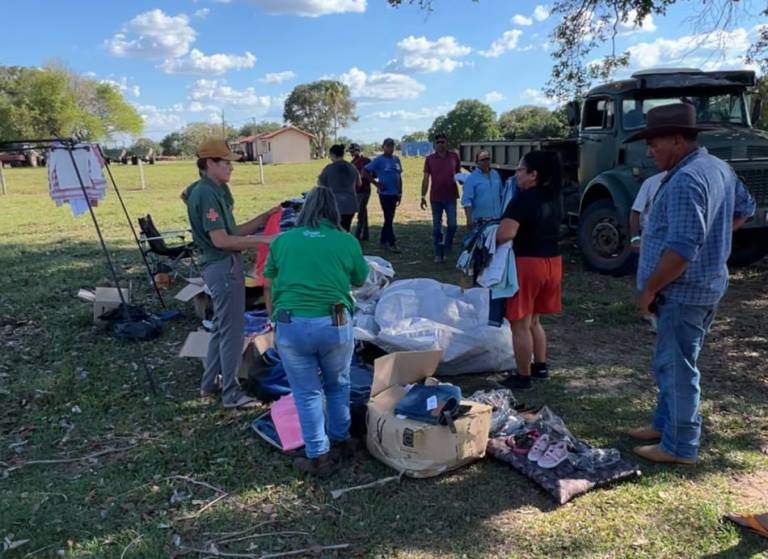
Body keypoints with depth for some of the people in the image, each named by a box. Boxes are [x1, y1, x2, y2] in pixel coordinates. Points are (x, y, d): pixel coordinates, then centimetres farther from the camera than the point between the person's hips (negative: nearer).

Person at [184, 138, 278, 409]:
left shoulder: (215, 191, 14)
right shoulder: (206, 194, -17)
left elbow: (232, 231, 15)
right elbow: (221, 240, -22)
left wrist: (263, 219, 7)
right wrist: (262, 240, -20)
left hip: (222, 266, 10)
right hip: (224, 267, -10)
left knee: (222, 327, 20)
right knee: (232, 330, -2)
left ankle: (210, 384, 31)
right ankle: (231, 394, 9)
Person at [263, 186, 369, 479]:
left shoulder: (281, 240, 7)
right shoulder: (347, 241, 4)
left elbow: (268, 287, 14)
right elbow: (360, 280, 19)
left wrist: (275, 319, 26)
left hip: (290, 325, 0)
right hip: (334, 324, 0)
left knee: (307, 392, 13)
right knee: (337, 385, 23)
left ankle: (318, 457, 20)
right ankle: (339, 439, 39)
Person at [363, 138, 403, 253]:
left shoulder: (396, 159, 9)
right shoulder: (379, 160, -8)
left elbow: (399, 176, 15)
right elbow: (365, 172, -10)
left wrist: (400, 192, 12)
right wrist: (376, 183, -12)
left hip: (394, 193, 6)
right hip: (385, 193, -6)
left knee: (390, 218, 13)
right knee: (389, 218, -4)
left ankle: (383, 239, 25)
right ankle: (392, 243, 1)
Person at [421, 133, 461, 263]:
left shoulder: (454, 157, 5)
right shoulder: (430, 159, 3)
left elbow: (459, 174, 14)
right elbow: (426, 178, 3)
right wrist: (423, 196, -1)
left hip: (451, 197, 0)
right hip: (435, 198, 0)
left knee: (452, 224, -5)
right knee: (436, 228, 4)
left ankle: (448, 246, 21)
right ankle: (438, 254, 14)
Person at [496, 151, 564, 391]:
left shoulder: (523, 199, -17)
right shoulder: (553, 197, 9)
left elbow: (505, 234, -27)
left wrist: (489, 237, -7)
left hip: (527, 263, -9)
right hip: (552, 261, 9)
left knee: (520, 324, 2)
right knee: (533, 320, 22)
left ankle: (523, 377, 9)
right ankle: (540, 366, 30)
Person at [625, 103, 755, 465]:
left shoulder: (684, 180, -23)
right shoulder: (718, 167, 10)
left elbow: (682, 249, -28)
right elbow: (745, 209, 27)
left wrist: (649, 288, -18)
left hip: (684, 291, -10)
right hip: (703, 286, 10)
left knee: (678, 368, 1)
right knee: (670, 363, 21)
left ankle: (680, 447, 13)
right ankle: (664, 423, 35)